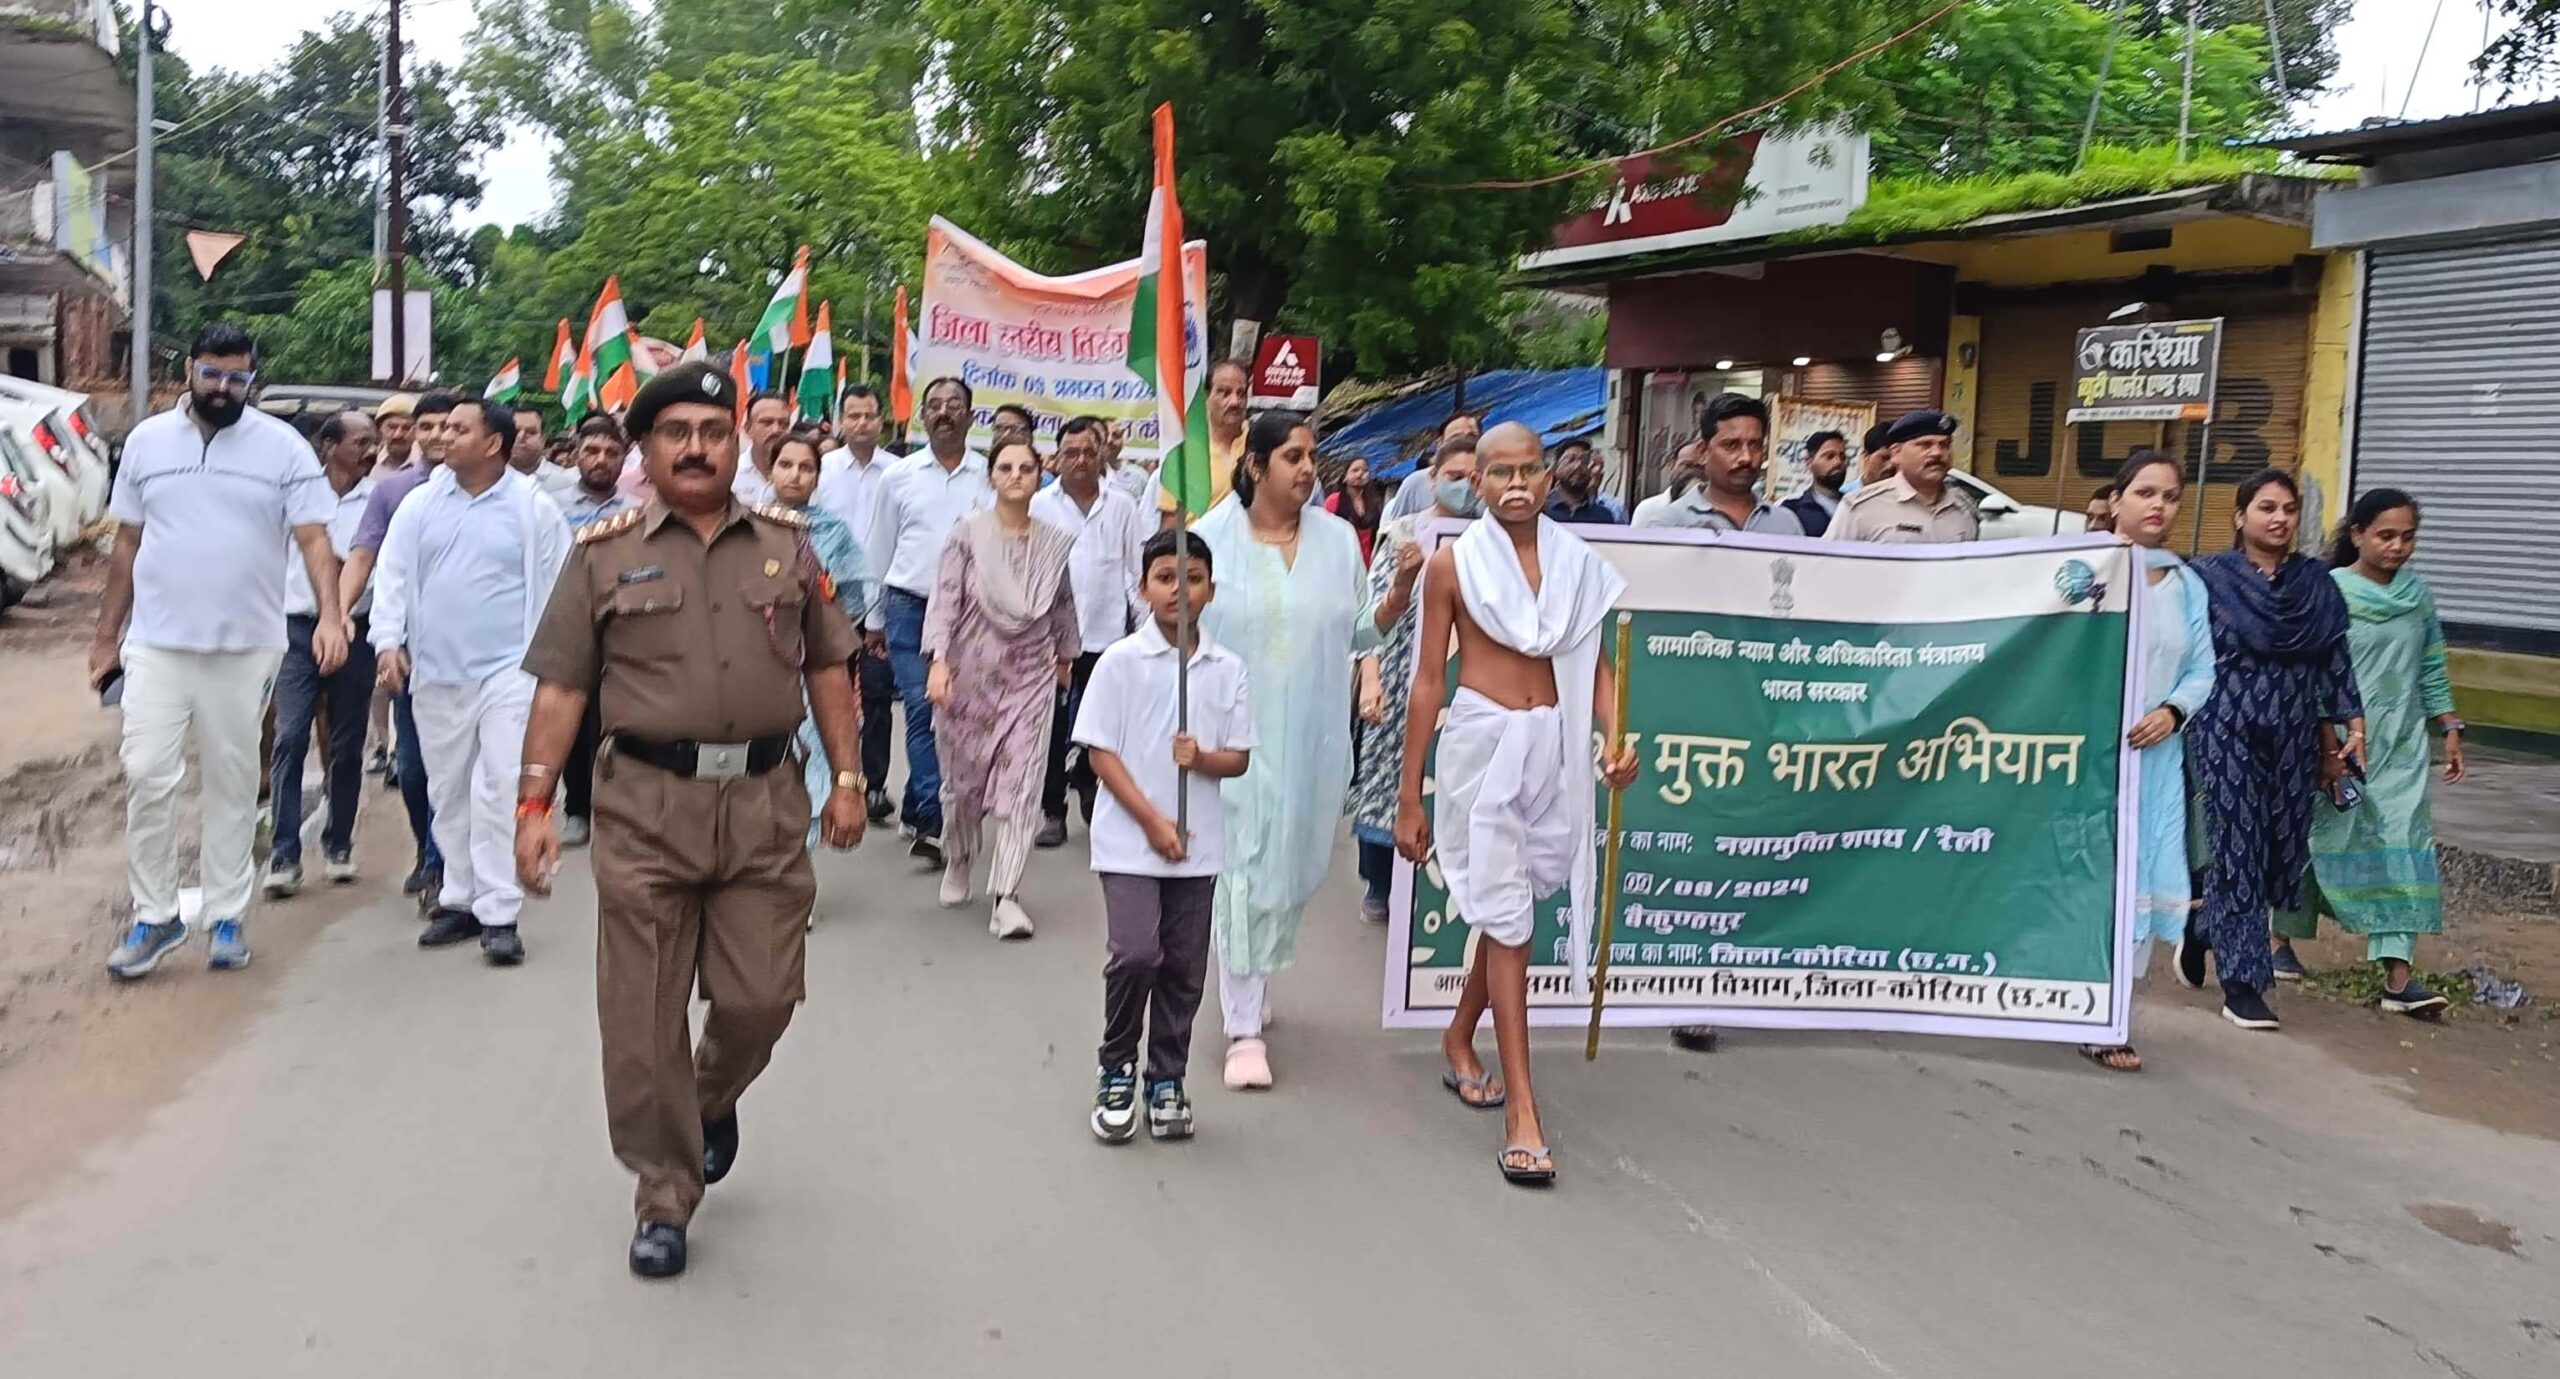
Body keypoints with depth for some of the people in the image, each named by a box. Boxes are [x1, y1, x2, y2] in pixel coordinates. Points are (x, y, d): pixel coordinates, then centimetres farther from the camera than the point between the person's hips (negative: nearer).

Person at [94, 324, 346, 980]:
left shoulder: (284, 447, -3)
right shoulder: (146, 441, 5)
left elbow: (314, 539, -8)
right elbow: (127, 544, 11)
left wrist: (329, 615, -24)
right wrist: (106, 634, 11)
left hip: (247, 647, -1)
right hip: (156, 644, 2)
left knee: (232, 783, 8)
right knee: (147, 776, -2)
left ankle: (226, 915, 17)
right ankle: (153, 915, 9)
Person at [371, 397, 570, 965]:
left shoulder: (534, 509, -1)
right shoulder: (420, 506, 8)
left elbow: (559, 587, 1)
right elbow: (394, 578, 9)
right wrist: (389, 642, -2)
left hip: (508, 671, -4)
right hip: (436, 674, 4)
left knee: (500, 791, -11)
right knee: (450, 793, 12)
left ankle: (499, 913, -8)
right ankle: (459, 899, 24)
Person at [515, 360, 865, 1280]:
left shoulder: (787, 547, 10)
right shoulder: (604, 556, 4)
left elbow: (827, 669, 13)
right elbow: (560, 689, 2)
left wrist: (847, 776, 6)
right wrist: (535, 801, -5)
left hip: (764, 804, 2)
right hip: (646, 807, -1)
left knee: (759, 998, 4)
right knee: (642, 1015, 2)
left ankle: (713, 1099, 39)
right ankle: (665, 1199, 16)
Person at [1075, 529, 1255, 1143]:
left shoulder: (1227, 669, 4)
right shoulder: (1120, 662, -4)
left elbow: (1240, 758, 6)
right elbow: (1100, 752, -6)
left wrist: (1203, 757, -16)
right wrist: (1151, 820, -12)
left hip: (1198, 843, 3)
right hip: (1129, 839, -3)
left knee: (1184, 968, 7)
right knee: (1135, 954, -13)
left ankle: (1166, 1080, 23)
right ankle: (1116, 1072, 8)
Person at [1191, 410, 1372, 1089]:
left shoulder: (1337, 538, 5)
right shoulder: (1212, 538, -4)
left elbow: (1361, 632, 8)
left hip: (1311, 738, 4)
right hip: (1236, 733, -3)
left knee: (1294, 863, 13)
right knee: (1245, 870, -5)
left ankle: (1255, 981, 38)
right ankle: (1245, 1028, 1)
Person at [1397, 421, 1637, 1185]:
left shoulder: (1577, 561, 5)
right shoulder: (1453, 563, -4)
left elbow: (1594, 663, 8)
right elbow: (1429, 679, -2)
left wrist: (1615, 737, -13)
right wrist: (1408, 798, -2)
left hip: (1555, 747, 4)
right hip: (1482, 744, -4)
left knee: (1509, 907, 16)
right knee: (1507, 919, -5)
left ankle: (1460, 1039, 40)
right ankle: (1521, 1108, -3)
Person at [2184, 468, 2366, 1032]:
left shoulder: (2317, 583, 9)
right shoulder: (2210, 578, -2)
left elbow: (2335, 661, 10)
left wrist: (2351, 727, 3)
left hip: (2295, 734, 4)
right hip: (2229, 731, -4)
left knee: (2285, 851, 6)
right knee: (2238, 849, -4)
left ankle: (2202, 928, 32)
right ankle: (2241, 982, 3)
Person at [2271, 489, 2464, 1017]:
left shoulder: (2418, 594, 8)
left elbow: (2433, 671, 14)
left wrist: (2451, 730, 9)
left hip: (2401, 745, 4)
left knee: (2404, 846, -6)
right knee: (2317, 838, 8)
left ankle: (2398, 976, -9)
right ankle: (2282, 939, 28)